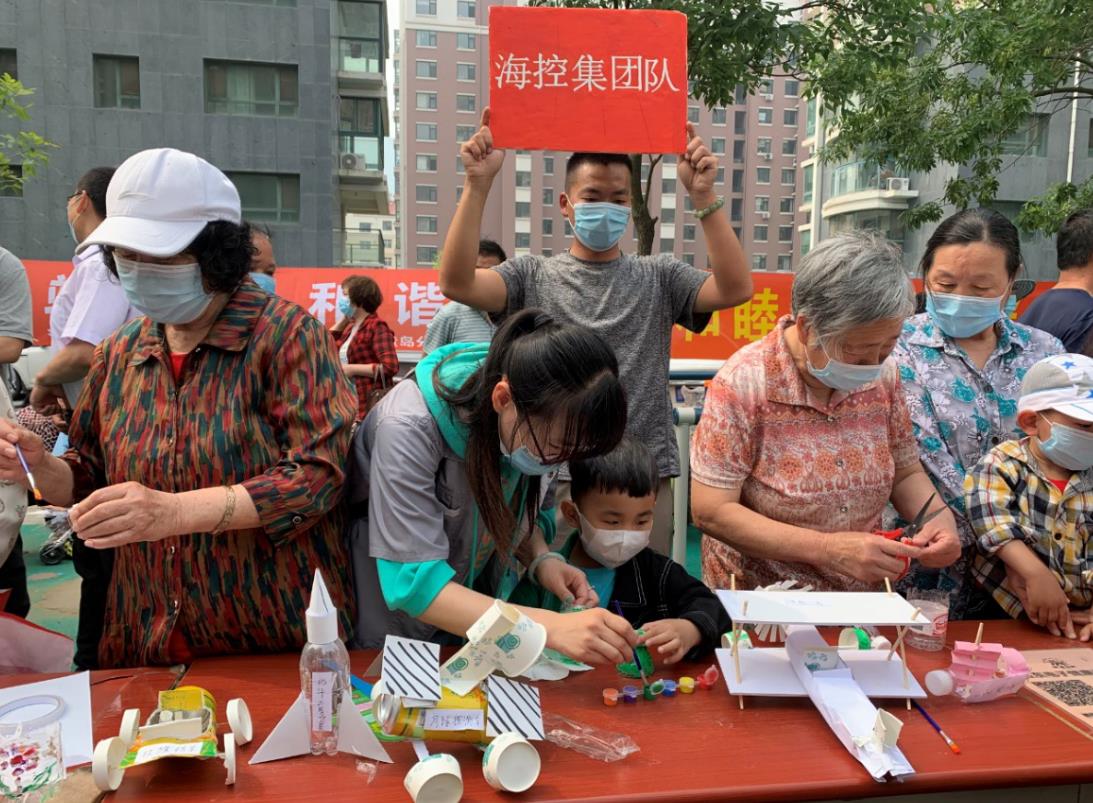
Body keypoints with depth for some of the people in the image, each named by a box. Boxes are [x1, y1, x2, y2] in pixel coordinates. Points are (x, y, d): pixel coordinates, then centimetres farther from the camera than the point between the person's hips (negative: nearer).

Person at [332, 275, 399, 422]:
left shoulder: (376, 327, -10)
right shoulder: (351, 327, 15)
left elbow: (390, 367, -20)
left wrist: (352, 369, -16)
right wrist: (343, 320, 16)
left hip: (369, 405, -8)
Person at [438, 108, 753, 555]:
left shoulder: (659, 277, 7)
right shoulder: (532, 276, 4)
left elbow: (735, 289, -8)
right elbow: (456, 283, -11)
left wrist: (704, 197, -16)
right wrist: (477, 186, -19)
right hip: (555, 475, -1)